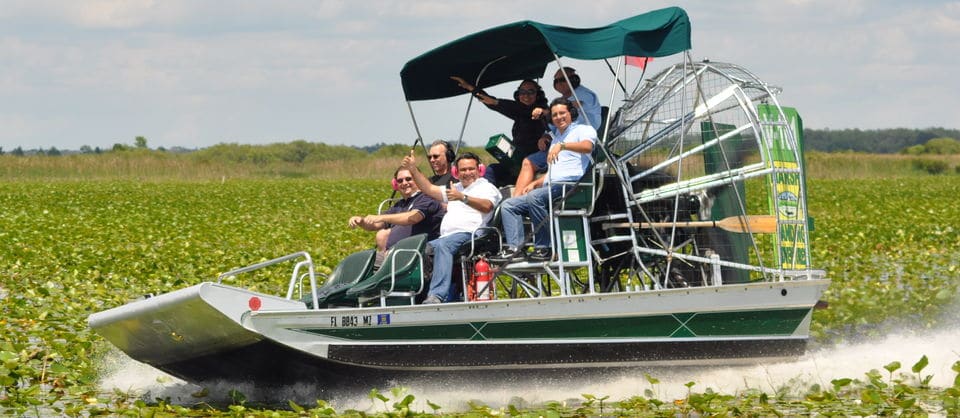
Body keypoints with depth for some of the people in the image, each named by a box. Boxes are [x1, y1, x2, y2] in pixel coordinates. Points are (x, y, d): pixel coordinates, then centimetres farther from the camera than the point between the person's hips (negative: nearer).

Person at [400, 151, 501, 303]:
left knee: (442, 245, -37)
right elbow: (429, 189, 32)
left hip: (467, 235, -9)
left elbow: (486, 206, -13)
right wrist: (413, 170, 20)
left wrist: (462, 197, -28)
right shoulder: (456, 188, 35)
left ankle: (437, 295, -52)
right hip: (446, 237, 9)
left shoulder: (486, 187, 8)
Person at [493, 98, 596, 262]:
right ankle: (515, 248, -18)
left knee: (534, 198, -35)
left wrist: (562, 145, -33)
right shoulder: (556, 138, 32)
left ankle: (544, 248, -29)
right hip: (550, 187, 9)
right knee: (508, 205, -1)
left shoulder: (583, 130, 6)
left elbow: (587, 146, -19)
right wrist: (535, 183, 16)